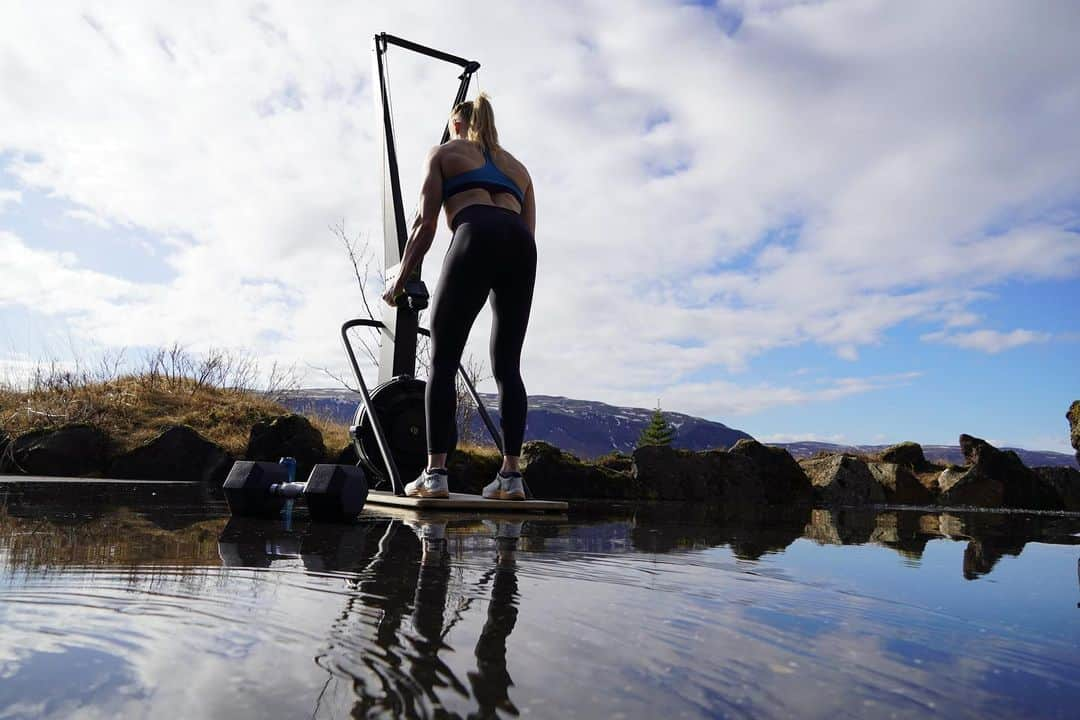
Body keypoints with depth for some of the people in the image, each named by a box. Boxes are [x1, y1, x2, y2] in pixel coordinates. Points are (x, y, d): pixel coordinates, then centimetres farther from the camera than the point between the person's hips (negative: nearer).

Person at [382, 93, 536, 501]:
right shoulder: (517, 165, 36)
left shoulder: (444, 153, 24)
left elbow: (426, 223, 13)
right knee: (507, 366, 5)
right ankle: (511, 474, 1)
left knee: (443, 361, -2)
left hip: (476, 238, -4)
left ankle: (435, 474, -8)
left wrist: (400, 279, 19)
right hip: (521, 246, 4)